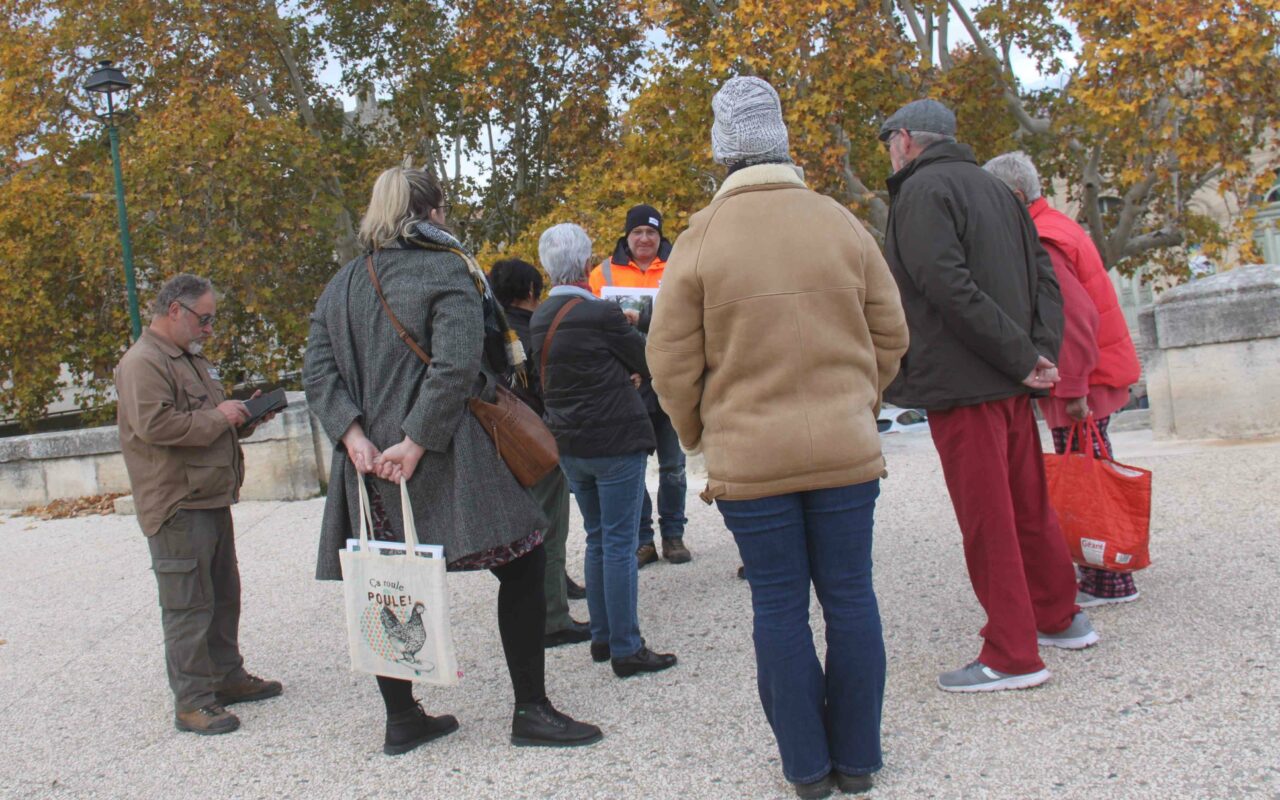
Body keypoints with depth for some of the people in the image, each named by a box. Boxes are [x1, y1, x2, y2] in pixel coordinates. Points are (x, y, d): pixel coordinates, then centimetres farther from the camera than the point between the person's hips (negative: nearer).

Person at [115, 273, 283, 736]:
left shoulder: (192, 359, 20)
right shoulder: (143, 363, -13)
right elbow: (154, 424, -27)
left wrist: (245, 415, 9)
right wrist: (218, 417, -18)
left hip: (212, 501, 10)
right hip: (176, 508, -10)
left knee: (223, 596, 17)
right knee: (188, 605, -6)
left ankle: (227, 677, 28)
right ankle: (192, 701, 1)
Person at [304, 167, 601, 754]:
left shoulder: (342, 285, 14)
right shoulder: (448, 270, -4)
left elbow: (318, 372, 4)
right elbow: (456, 365, -19)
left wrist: (354, 435, -5)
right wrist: (417, 441, -18)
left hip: (371, 463, 6)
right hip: (442, 461, -6)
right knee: (522, 563, 4)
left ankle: (401, 719, 22)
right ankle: (530, 711, 5)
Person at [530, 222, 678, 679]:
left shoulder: (539, 319, 7)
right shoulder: (601, 315, -16)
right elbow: (649, 363, -5)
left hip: (570, 445, 8)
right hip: (615, 441, -7)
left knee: (597, 541, 17)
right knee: (620, 544, -2)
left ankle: (602, 638, 23)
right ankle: (626, 649, 2)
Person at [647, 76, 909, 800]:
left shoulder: (702, 238, -5)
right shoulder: (841, 223, 3)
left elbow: (672, 362, -2)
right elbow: (890, 334, 8)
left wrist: (700, 436, 14)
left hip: (750, 459, -2)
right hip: (846, 449, 2)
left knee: (780, 607, 8)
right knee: (850, 597, 10)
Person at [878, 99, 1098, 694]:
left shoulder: (921, 192, -9)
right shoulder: (995, 188, 17)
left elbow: (950, 287, -21)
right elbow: (1043, 273, 10)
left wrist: (1022, 357, -17)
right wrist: (1041, 354, -1)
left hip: (963, 383, -9)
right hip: (1011, 381, 9)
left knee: (986, 517, -3)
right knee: (1028, 503, 19)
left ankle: (1012, 654, 3)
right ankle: (1058, 617, 31)